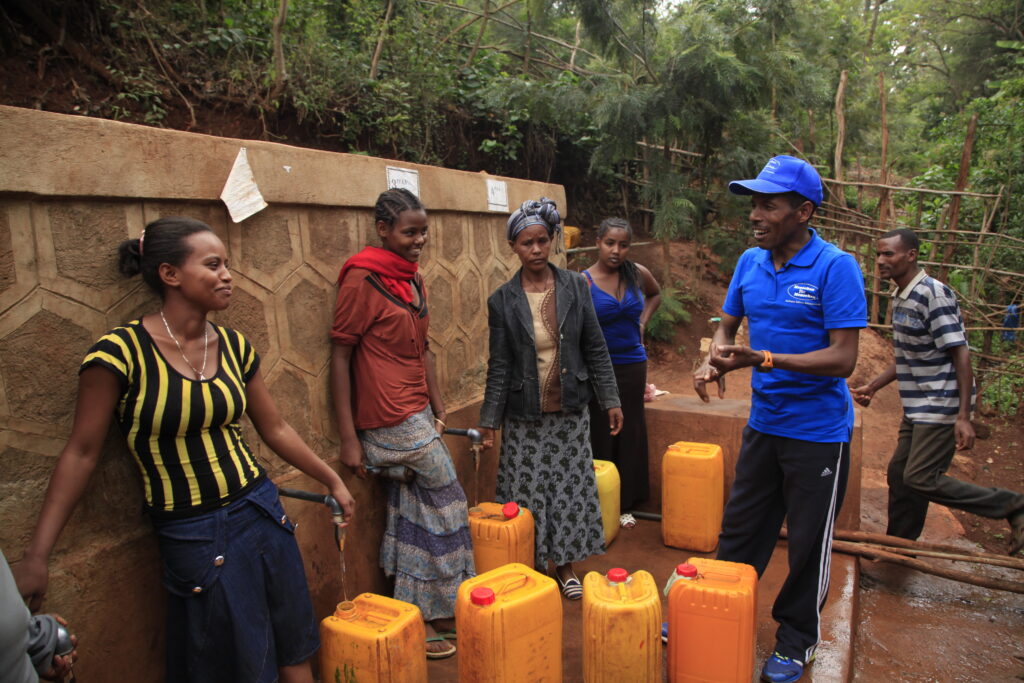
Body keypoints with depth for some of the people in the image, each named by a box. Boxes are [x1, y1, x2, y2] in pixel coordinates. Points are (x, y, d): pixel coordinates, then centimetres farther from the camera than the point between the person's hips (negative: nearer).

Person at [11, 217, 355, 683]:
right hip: (191, 536, -4)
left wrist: (333, 481, 14)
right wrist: (36, 556, -8)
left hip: (261, 511, 5)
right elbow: (81, 453, -8)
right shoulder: (121, 352, -14)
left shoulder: (234, 347, 1)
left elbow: (274, 429, 10)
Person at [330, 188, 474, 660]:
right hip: (390, 420, -7)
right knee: (448, 503, 4)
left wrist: (438, 407, 12)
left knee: (418, 516, 12)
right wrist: (348, 438, -14)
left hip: (417, 416, 7)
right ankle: (445, 611, 25)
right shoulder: (362, 279, -13)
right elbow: (340, 356, -13)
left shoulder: (413, 279, 11)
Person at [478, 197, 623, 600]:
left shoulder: (576, 286, -1)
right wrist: (488, 420, -3)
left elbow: (595, 349, 2)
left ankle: (565, 566, 30)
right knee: (528, 494, 6)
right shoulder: (502, 301, -4)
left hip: (570, 413, 1)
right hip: (525, 416, -1)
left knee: (570, 490, 10)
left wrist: (610, 400, 0)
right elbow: (499, 366, -1)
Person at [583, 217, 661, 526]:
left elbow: (655, 295, 21)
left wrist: (642, 321, 9)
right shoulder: (584, 281, -12)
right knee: (600, 435, 3)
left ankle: (624, 504, 25)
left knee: (630, 433, 10)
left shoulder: (637, 273, 0)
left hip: (632, 365, 4)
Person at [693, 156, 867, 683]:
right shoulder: (750, 262, 0)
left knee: (809, 545, 11)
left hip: (818, 431, -5)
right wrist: (715, 360, -9)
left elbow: (843, 359, -21)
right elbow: (727, 325, 13)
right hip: (763, 423, 5)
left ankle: (796, 640, 32)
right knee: (739, 531, 17)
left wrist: (761, 359, -29)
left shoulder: (835, 267, -17)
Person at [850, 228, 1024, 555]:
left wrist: (963, 416, -22)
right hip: (917, 408, 9)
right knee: (899, 474, 12)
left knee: (920, 478, -10)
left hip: (941, 407, -9)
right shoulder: (900, 298, 11)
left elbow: (961, 354, -19)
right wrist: (871, 387, 14)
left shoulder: (934, 293, -17)